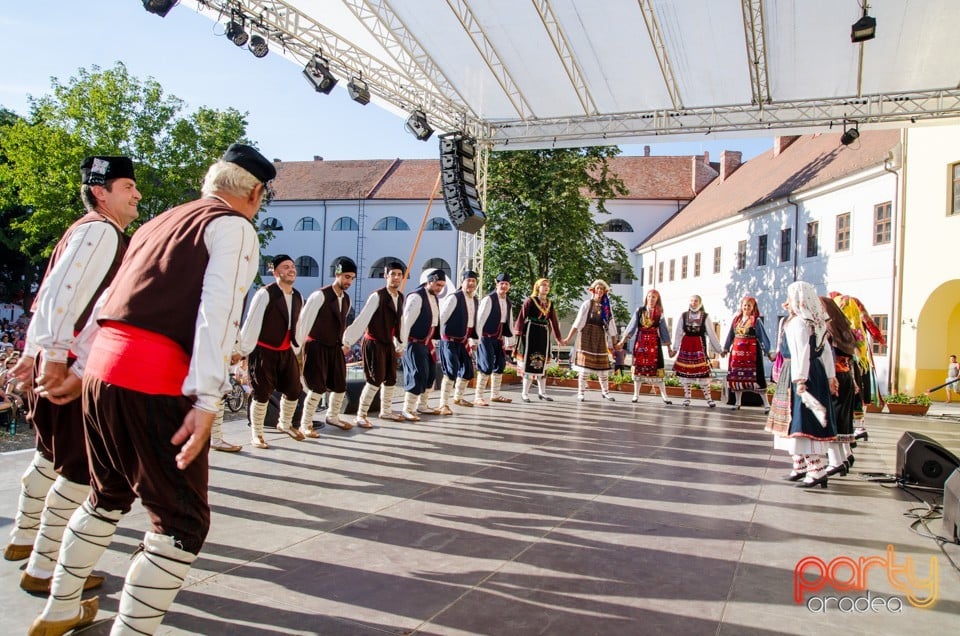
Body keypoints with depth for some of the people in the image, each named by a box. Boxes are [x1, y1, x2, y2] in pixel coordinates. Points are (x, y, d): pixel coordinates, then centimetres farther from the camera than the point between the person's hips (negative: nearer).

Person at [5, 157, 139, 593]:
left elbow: (51, 292, 19)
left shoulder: (95, 232, 17)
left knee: (54, 453, 24)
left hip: (63, 361, 11)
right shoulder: (100, 230, -13)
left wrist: (33, 352, 21)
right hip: (74, 365, -11)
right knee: (82, 467, -3)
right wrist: (54, 354, -26)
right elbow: (61, 291, -24)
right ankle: (43, 569, 8)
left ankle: (25, 537, 40)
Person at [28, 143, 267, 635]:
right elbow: (218, 311, -16)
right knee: (181, 522, 0)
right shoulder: (234, 227, -2)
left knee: (108, 497, 27)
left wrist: (80, 368, 31)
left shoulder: (160, 222, 22)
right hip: (154, 383, -9)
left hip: (102, 371, 9)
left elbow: (112, 299, 24)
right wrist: (207, 400, -21)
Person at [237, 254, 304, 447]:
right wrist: (242, 351, -13)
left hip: (286, 352, 7)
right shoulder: (265, 294, -17)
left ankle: (285, 424, 35)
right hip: (264, 352, -6)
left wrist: (295, 350, 18)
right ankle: (256, 435, 18)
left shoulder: (298, 297, 5)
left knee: (294, 390, 10)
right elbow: (251, 323, -15)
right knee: (262, 394, 0)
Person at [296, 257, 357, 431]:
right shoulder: (320, 295, -17)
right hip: (317, 347, -7)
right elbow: (304, 320, -15)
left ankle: (332, 416, 34)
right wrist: (297, 346, -15)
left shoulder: (346, 299, 6)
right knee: (318, 387, -9)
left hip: (335, 348, 7)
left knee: (340, 386, 11)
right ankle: (305, 424, 6)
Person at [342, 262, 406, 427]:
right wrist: (347, 341, -22)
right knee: (376, 380, -8)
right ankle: (360, 415, 4)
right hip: (374, 343, -7)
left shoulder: (401, 297, 4)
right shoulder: (377, 296, -17)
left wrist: (398, 343, 17)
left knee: (390, 379, 13)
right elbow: (362, 320, -20)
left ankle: (386, 411, 31)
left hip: (389, 343, 7)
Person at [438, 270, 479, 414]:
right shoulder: (453, 298, -14)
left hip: (463, 341, 8)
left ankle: (458, 397, 37)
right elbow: (441, 318, -16)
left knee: (468, 371, 14)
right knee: (451, 371, -15)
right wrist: (438, 338, -17)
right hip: (450, 341, -8)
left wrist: (473, 340, 19)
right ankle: (443, 405, -5)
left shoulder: (476, 301, 9)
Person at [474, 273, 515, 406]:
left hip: (499, 338, 8)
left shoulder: (508, 302, 10)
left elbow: (509, 322, 16)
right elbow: (480, 319, -15)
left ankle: (495, 394, 26)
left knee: (500, 364, 13)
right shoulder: (488, 299, -12)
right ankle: (478, 397, -2)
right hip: (486, 337, -8)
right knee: (486, 366, -10)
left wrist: (510, 341, 15)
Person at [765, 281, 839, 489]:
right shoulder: (816, 322, 13)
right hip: (816, 374, 9)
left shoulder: (798, 323, -14)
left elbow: (801, 353, -23)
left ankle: (816, 469, -10)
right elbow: (826, 351, 16)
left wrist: (800, 379, -28)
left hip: (799, 376, -9)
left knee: (801, 421, -8)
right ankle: (800, 465, 22)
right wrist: (830, 376, 19)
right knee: (796, 420, 15)